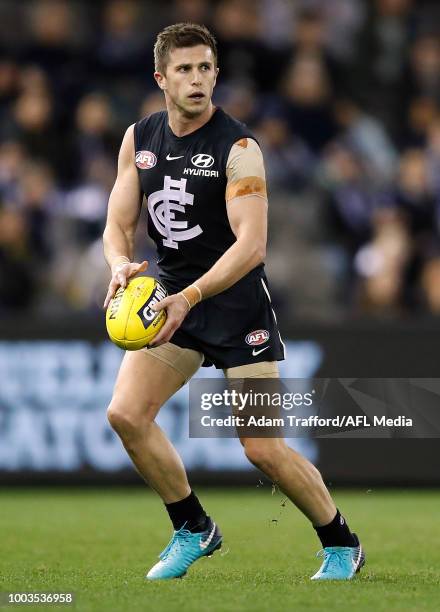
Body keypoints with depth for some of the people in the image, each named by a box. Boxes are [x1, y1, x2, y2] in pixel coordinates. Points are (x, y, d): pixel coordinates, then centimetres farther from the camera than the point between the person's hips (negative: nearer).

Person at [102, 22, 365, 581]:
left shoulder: (237, 147, -15)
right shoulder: (139, 139, 3)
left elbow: (251, 244, -23)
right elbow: (119, 223, 6)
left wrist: (191, 296, -34)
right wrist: (121, 264, -17)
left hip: (237, 305, -5)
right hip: (174, 298, 5)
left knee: (263, 450, -8)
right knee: (125, 413, -11)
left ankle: (341, 545, 14)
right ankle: (194, 530, 9)